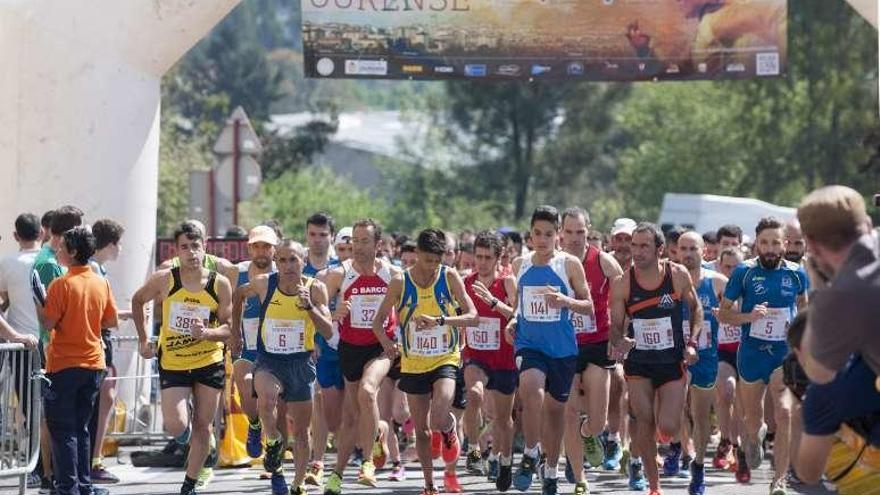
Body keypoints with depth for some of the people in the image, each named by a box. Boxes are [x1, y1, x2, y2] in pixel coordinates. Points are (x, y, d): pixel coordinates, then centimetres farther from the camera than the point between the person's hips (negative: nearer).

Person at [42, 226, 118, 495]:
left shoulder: (61, 284, -15)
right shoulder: (101, 283, 2)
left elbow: (47, 324, -15)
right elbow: (111, 321, 9)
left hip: (64, 365, -6)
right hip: (94, 362, 6)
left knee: (63, 431, 0)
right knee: (81, 428, 15)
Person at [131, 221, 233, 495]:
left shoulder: (220, 284, -8)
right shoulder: (165, 280, -9)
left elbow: (229, 328, -5)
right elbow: (137, 301, 9)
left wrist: (207, 333, -26)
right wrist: (143, 340, 7)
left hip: (209, 362, 1)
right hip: (172, 363, -1)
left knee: (202, 425, 5)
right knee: (175, 427, -14)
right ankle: (209, 444, 23)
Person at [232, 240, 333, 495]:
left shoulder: (315, 288, -8)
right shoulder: (263, 283, -8)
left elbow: (328, 332, -14)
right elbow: (239, 294, 14)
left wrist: (309, 306, -28)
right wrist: (234, 332, 14)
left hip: (301, 363, 1)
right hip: (268, 361, -1)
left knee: (301, 432, 9)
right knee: (267, 396, -35)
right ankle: (273, 444, -8)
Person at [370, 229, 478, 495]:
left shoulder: (450, 277, -7)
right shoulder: (400, 282, -5)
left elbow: (473, 317, -13)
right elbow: (378, 321, 1)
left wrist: (440, 320, -28)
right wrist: (387, 343, -19)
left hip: (444, 360, -2)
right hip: (413, 364, 2)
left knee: (438, 418, -24)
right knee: (421, 430, 8)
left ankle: (449, 430, 12)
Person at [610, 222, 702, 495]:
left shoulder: (678, 275, -7)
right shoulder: (622, 284, -8)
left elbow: (696, 308, 9)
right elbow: (615, 325, -2)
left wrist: (692, 343, -3)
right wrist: (619, 341, -25)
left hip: (672, 361, -1)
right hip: (638, 362, 1)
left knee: (667, 428, -10)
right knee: (644, 422, -5)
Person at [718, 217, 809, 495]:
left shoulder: (796, 274, -1)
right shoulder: (744, 272, -6)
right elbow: (723, 313, -1)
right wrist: (749, 316, -19)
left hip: (785, 354, 0)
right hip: (751, 353, 0)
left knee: (784, 413, -19)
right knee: (753, 419, 14)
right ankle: (753, 438, 53)